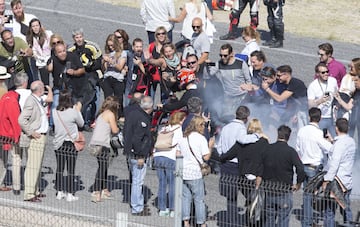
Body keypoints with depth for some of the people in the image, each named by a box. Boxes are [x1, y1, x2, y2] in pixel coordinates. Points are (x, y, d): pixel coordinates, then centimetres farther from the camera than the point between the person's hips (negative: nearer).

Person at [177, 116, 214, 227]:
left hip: (183, 172, 5)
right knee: (199, 199, 3)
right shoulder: (201, 138, -9)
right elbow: (206, 157, -10)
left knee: (185, 197, 11)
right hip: (195, 173, -5)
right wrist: (210, 147, 4)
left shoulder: (183, 138, 8)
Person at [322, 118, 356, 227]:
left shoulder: (340, 143, -16)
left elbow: (334, 163, -21)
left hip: (337, 180, -9)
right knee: (346, 209, 13)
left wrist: (327, 180, -19)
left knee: (329, 210, -4)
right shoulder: (351, 141, 9)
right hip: (347, 181, 9)